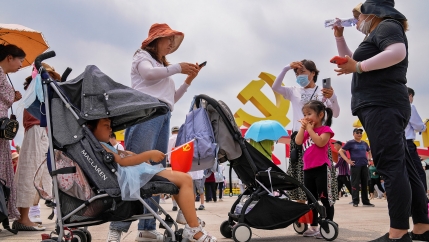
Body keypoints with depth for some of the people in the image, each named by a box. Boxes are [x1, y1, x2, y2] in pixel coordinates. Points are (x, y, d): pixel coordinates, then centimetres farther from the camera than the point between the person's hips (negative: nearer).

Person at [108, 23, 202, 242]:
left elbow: (172, 98, 29)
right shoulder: (142, 56, 13)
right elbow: (149, 73, -9)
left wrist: (187, 81, 19)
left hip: (163, 116, 8)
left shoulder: (164, 68, 32)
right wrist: (178, 67, -2)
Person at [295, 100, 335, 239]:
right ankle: (314, 227, 18)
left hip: (321, 168, -8)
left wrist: (309, 128, -15)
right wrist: (303, 127, -1)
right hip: (308, 169, 8)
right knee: (311, 199, 11)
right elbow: (298, 141, 1)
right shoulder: (307, 131, 17)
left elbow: (320, 142, -21)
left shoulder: (325, 129, -2)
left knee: (325, 198, -4)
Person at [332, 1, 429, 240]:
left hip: (383, 106, -11)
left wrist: (359, 67, -20)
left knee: (391, 167, -17)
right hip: (382, 107, 11)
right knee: (402, 168, 7)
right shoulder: (377, 36, 29)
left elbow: (398, 52, -22)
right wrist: (339, 37, 30)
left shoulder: (386, 26, -1)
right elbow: (351, 60, 38)